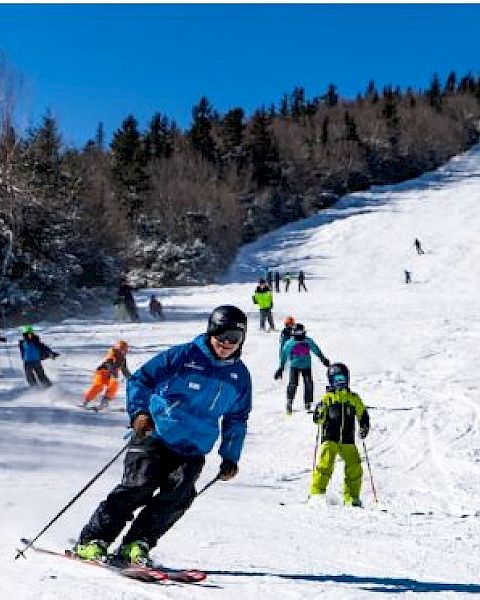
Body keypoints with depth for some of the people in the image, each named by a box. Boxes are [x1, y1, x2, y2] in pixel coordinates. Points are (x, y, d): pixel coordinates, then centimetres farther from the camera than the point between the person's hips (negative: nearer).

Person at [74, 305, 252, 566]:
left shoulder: (240, 376, 9)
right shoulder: (184, 355, -4)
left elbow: (237, 419, 21)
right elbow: (140, 379, -1)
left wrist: (230, 457, 14)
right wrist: (139, 411, -17)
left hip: (192, 451, 4)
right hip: (154, 437, -3)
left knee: (178, 495, -18)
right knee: (139, 486, -18)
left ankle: (136, 545, -9)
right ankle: (93, 539, -6)